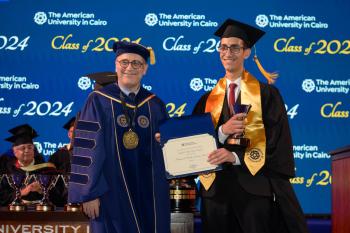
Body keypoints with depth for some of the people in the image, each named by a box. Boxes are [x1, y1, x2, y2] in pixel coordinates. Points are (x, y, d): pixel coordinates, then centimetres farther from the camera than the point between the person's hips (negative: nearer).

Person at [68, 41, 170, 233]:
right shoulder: (98, 101, -2)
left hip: (151, 194, 4)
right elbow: (86, 149, -6)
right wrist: (88, 194, -11)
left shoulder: (155, 105, 9)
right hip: (112, 190, -3)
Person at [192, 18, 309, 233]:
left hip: (256, 185, -3)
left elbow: (276, 140, -5)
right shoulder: (209, 99, 12)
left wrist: (235, 156, -15)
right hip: (216, 186, 3)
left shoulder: (266, 94, 2)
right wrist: (222, 131, -13)